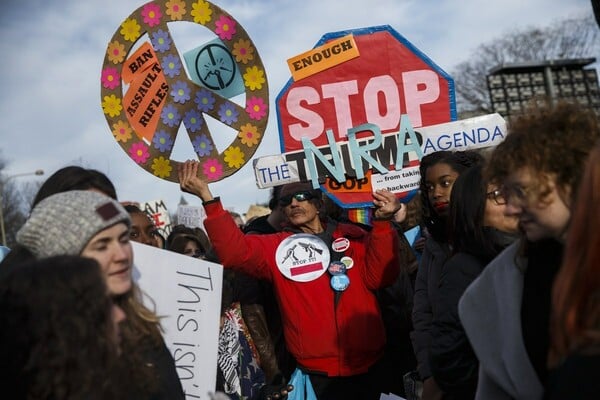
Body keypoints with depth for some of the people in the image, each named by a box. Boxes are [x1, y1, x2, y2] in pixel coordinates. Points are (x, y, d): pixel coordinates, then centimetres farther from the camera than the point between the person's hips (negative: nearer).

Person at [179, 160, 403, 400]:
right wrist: (208, 199, -21)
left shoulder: (354, 238, 7)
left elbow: (379, 276, -5)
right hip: (319, 371, -1)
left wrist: (382, 223, -16)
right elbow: (234, 251, -11)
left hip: (369, 365, 1)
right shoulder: (276, 247, 5)